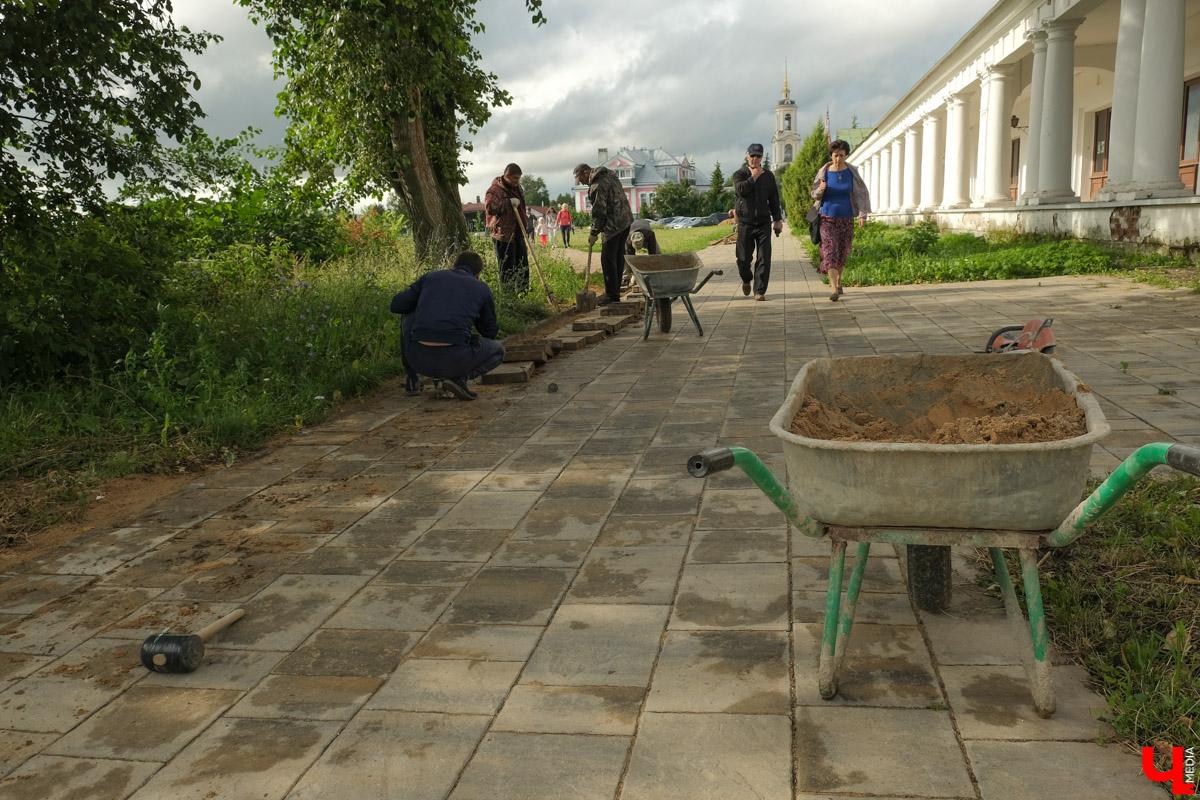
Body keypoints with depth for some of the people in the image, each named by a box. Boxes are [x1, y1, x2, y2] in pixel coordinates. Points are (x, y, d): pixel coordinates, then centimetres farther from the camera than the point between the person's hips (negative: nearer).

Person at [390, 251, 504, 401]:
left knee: (408, 317, 35)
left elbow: (396, 305, 17)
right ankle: (459, 377, 0)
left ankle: (411, 379, 25)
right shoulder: (482, 289, 13)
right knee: (497, 351, 27)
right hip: (454, 361, -2)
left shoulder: (430, 277, 16)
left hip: (418, 359, 2)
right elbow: (490, 332, 21)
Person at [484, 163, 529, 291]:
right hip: (504, 235, -9)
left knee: (523, 267, 14)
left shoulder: (517, 187, 16)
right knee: (508, 270, -7)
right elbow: (489, 207, -28)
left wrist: (524, 228, 31)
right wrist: (508, 202, -25)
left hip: (518, 234, 9)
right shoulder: (495, 190, -13)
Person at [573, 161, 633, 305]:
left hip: (614, 225, -10)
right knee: (618, 257, 13)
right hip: (626, 219, 10)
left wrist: (594, 232, -9)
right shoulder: (609, 174, 15)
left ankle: (612, 295, -7)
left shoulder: (597, 185, -16)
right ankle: (616, 292, 19)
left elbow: (599, 211, -16)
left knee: (608, 259, -8)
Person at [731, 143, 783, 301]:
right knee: (743, 259, 1)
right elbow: (740, 190, -18)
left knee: (764, 259, -6)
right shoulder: (740, 174, 4)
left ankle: (760, 291, -1)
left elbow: (774, 199, 15)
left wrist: (777, 219, 12)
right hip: (745, 223, -1)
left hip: (764, 223, 1)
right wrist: (753, 177, -9)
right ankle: (746, 279, 32)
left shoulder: (768, 176, 12)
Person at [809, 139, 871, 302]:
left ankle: (838, 280, 36)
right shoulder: (824, 172, -4)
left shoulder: (851, 172, -2)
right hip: (828, 218, -2)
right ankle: (834, 288, -18)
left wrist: (862, 214, -10)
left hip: (846, 218, 2)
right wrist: (820, 190, -19)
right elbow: (815, 194, 5)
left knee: (842, 252, 12)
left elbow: (861, 193, 0)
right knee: (830, 251, -13)